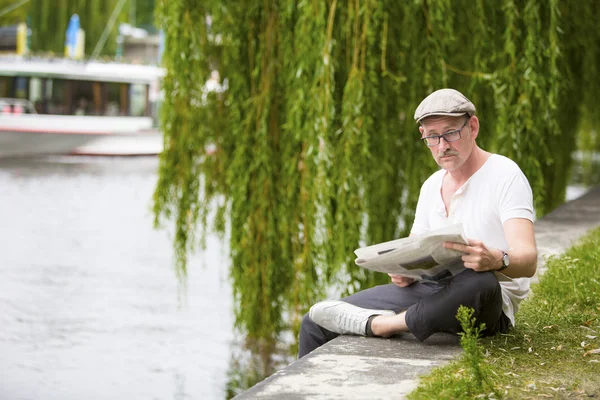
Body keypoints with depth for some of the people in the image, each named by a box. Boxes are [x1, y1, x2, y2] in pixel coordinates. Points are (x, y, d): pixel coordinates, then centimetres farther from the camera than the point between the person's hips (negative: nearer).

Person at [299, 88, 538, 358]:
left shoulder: (505, 174, -6)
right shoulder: (432, 186, 16)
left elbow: (528, 260, -18)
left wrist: (496, 260, -41)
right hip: (432, 291, 6)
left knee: (480, 282, -43)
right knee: (315, 323, -5)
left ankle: (377, 324, -27)